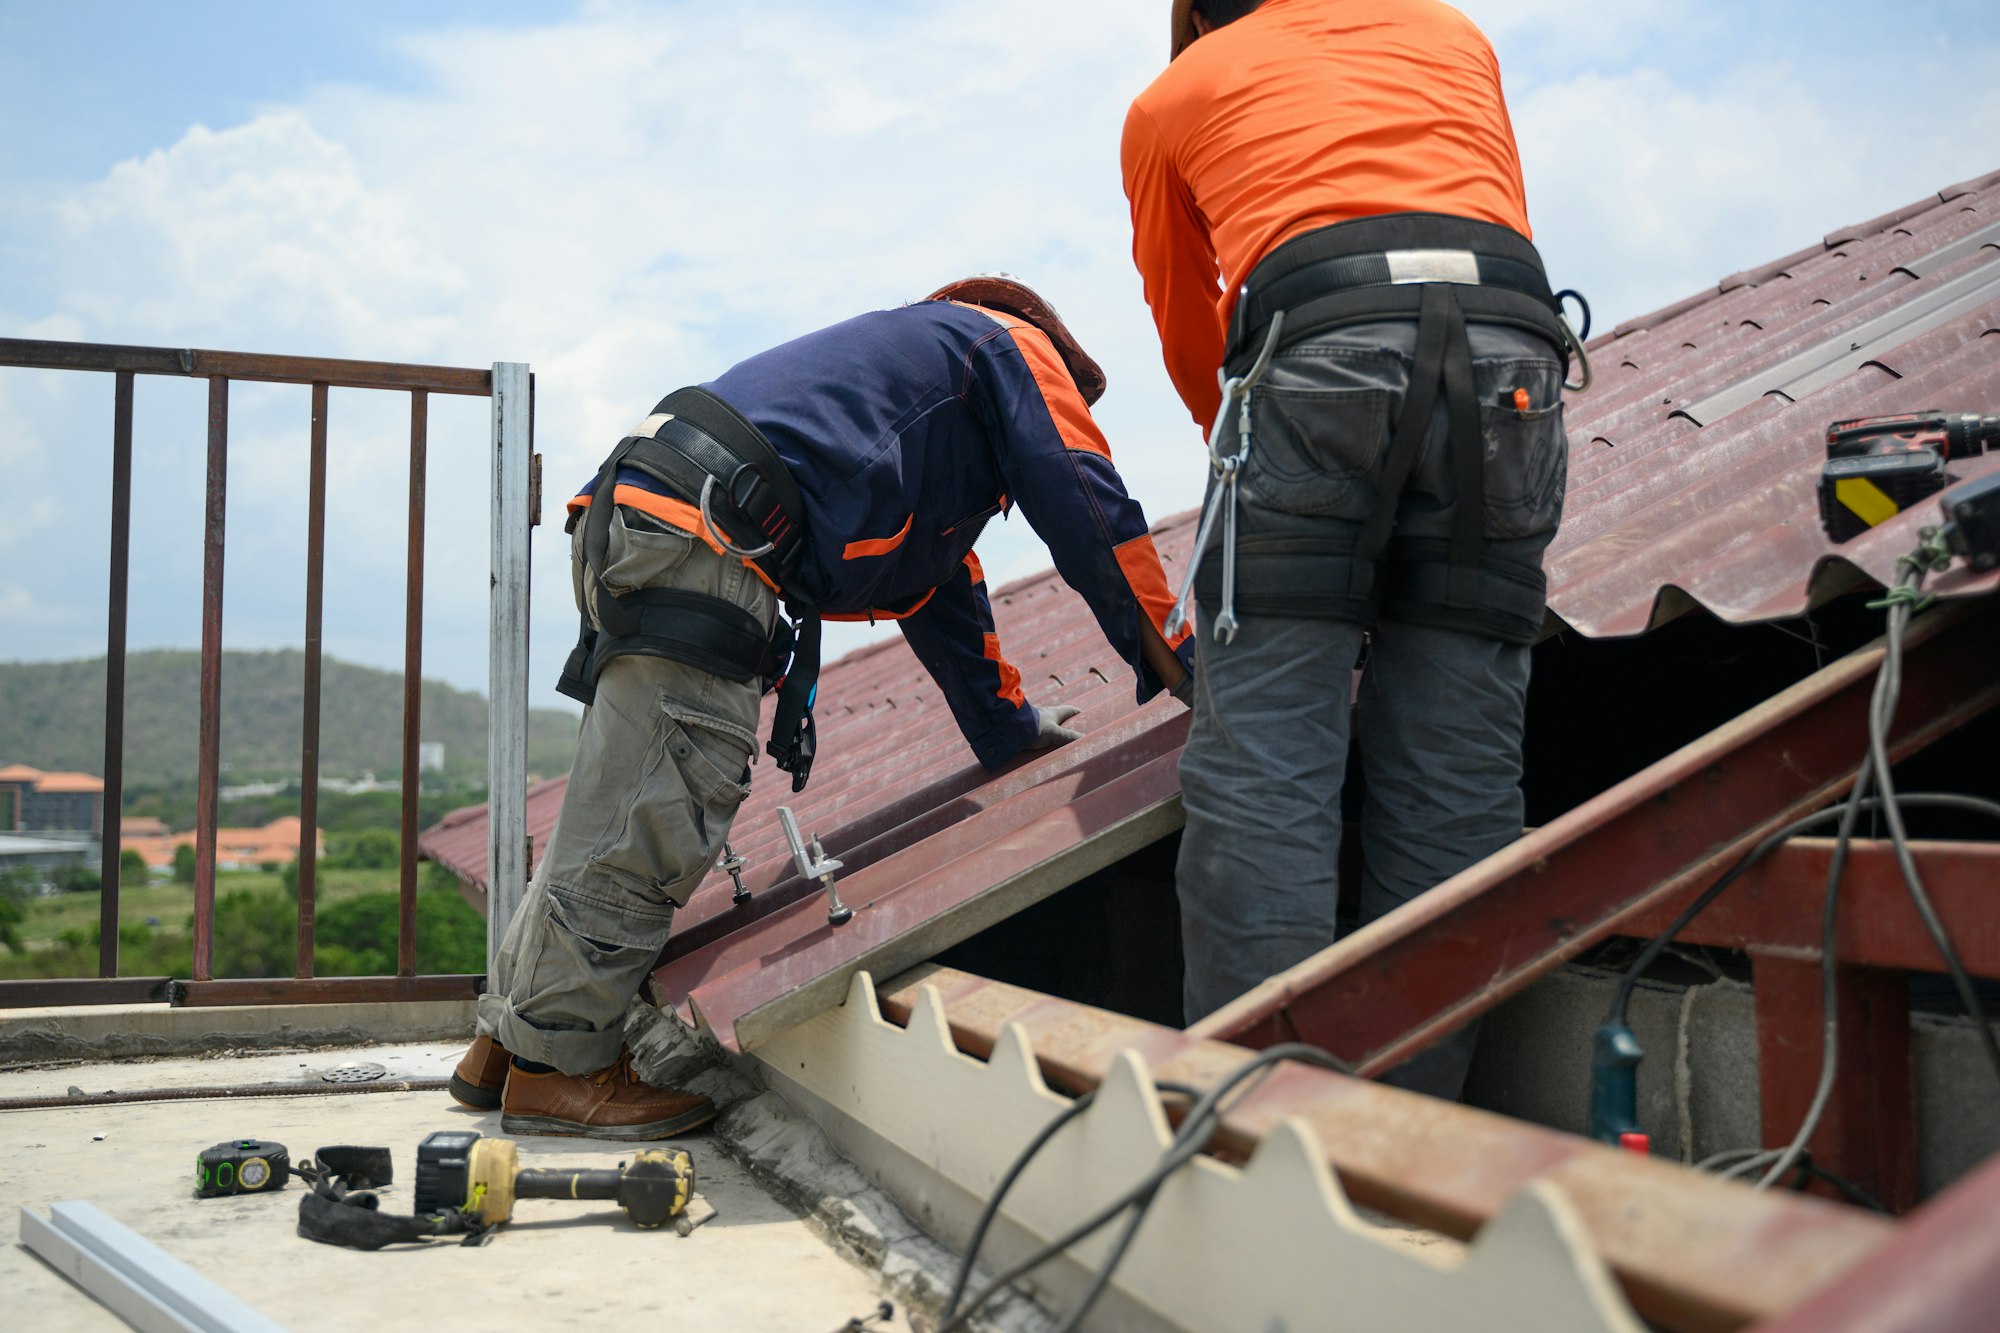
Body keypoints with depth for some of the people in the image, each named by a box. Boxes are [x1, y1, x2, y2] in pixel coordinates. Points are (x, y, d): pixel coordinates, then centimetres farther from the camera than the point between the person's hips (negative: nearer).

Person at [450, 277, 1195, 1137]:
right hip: (699, 535, -10)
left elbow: (943, 592, 44)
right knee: (641, 824, -6)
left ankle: (511, 1037, 22)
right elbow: (1087, 505, 7)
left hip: (633, 517, 10)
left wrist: (1011, 728, 48)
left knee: (617, 813, 14)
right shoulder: (1014, 345, 15)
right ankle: (559, 1065, 2)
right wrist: (1174, 661, 15)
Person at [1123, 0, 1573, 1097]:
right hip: (1512, 346, 3)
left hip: (1319, 345, -3)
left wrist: (1261, 471, 46)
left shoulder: (1171, 97, 27)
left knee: (1260, 761, -5)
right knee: (1454, 779, 1)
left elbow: (1190, 338, 32)